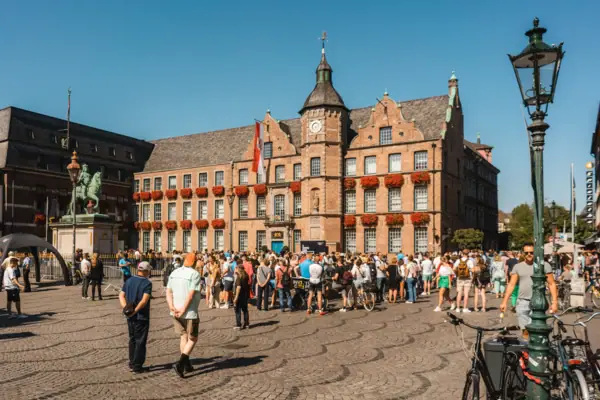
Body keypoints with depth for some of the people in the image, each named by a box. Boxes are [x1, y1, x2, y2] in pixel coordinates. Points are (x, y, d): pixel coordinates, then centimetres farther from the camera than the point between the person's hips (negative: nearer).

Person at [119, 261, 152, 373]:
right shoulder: (147, 283, -14)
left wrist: (125, 307, -9)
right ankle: (137, 367, 7)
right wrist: (135, 310, -19)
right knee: (140, 342, 3)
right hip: (142, 317, -6)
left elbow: (121, 295, 2)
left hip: (130, 317, 6)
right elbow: (144, 300, -24)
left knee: (132, 340, 18)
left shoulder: (129, 280, 7)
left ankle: (132, 364, 25)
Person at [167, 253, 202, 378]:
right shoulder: (195, 274, -14)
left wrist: (172, 307, -7)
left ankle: (187, 364, 26)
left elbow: (168, 291, 0)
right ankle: (180, 363, -7)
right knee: (192, 339, 8)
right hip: (190, 312, -6)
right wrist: (183, 310, -16)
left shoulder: (174, 273, 7)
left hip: (176, 312, 6)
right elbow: (191, 294, -20)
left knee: (183, 337, 19)